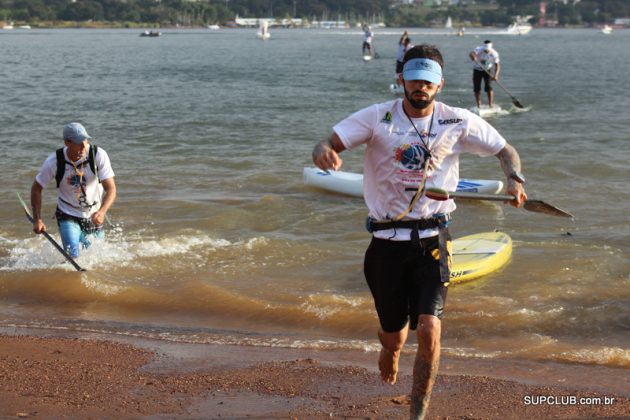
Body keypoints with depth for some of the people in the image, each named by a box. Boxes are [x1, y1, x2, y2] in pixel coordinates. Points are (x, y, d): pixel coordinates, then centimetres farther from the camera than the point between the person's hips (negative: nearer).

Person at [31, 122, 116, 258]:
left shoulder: (98, 155, -20)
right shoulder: (54, 161, -19)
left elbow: (111, 188, -22)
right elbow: (36, 189, -5)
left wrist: (102, 212, -40)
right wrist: (37, 220, -13)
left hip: (94, 216, 2)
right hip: (68, 215, -2)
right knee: (73, 256, -18)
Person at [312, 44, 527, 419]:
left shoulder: (458, 122, -2)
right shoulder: (377, 118, -5)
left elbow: (505, 151, 8)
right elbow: (327, 145, -12)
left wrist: (515, 180, -13)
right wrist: (324, 152, -37)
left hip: (432, 241, 0)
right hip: (386, 243, 0)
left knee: (429, 331, -18)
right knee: (394, 339, 11)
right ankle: (389, 349, 51)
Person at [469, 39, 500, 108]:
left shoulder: (494, 53, -21)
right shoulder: (479, 49, -25)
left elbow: (497, 65, -19)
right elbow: (471, 54, -44)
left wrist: (496, 75, -35)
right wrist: (473, 56, -69)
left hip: (488, 70, 0)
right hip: (477, 70, 0)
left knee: (488, 87, -14)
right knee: (476, 88, -3)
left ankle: (491, 105, -7)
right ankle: (479, 106, 9)